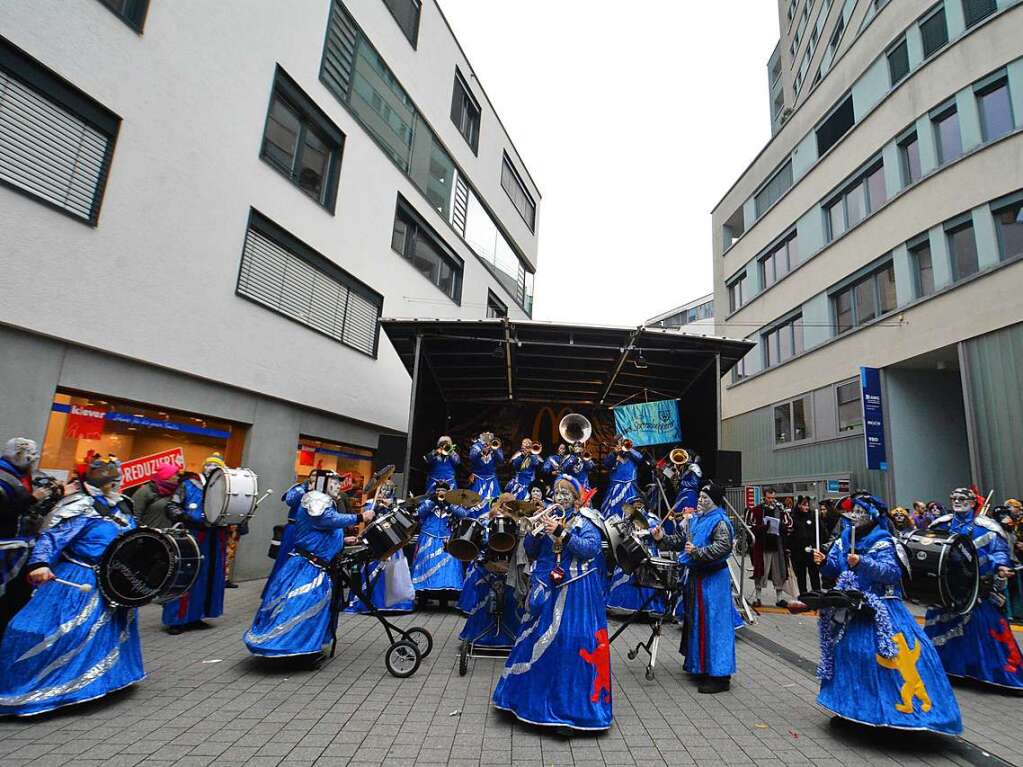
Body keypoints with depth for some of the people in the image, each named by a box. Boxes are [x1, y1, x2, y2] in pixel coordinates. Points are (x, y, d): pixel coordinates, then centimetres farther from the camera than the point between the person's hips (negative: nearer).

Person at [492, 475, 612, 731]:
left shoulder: (585, 521, -2)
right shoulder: (547, 517, 10)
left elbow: (591, 548, -19)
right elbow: (530, 551, 7)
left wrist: (560, 532, -25)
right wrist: (537, 527, -10)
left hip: (577, 592, -4)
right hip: (547, 589, 5)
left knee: (573, 640, -7)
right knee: (539, 639, 10)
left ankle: (571, 702, 7)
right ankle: (536, 695, 27)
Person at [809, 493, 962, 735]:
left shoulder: (882, 543, -10)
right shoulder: (843, 540, 7)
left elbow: (891, 572, -21)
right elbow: (835, 571, 8)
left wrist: (863, 563, -32)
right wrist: (824, 562, -12)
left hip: (878, 609, -5)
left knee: (883, 653, -11)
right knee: (846, 651, 8)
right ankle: (852, 704, 24)